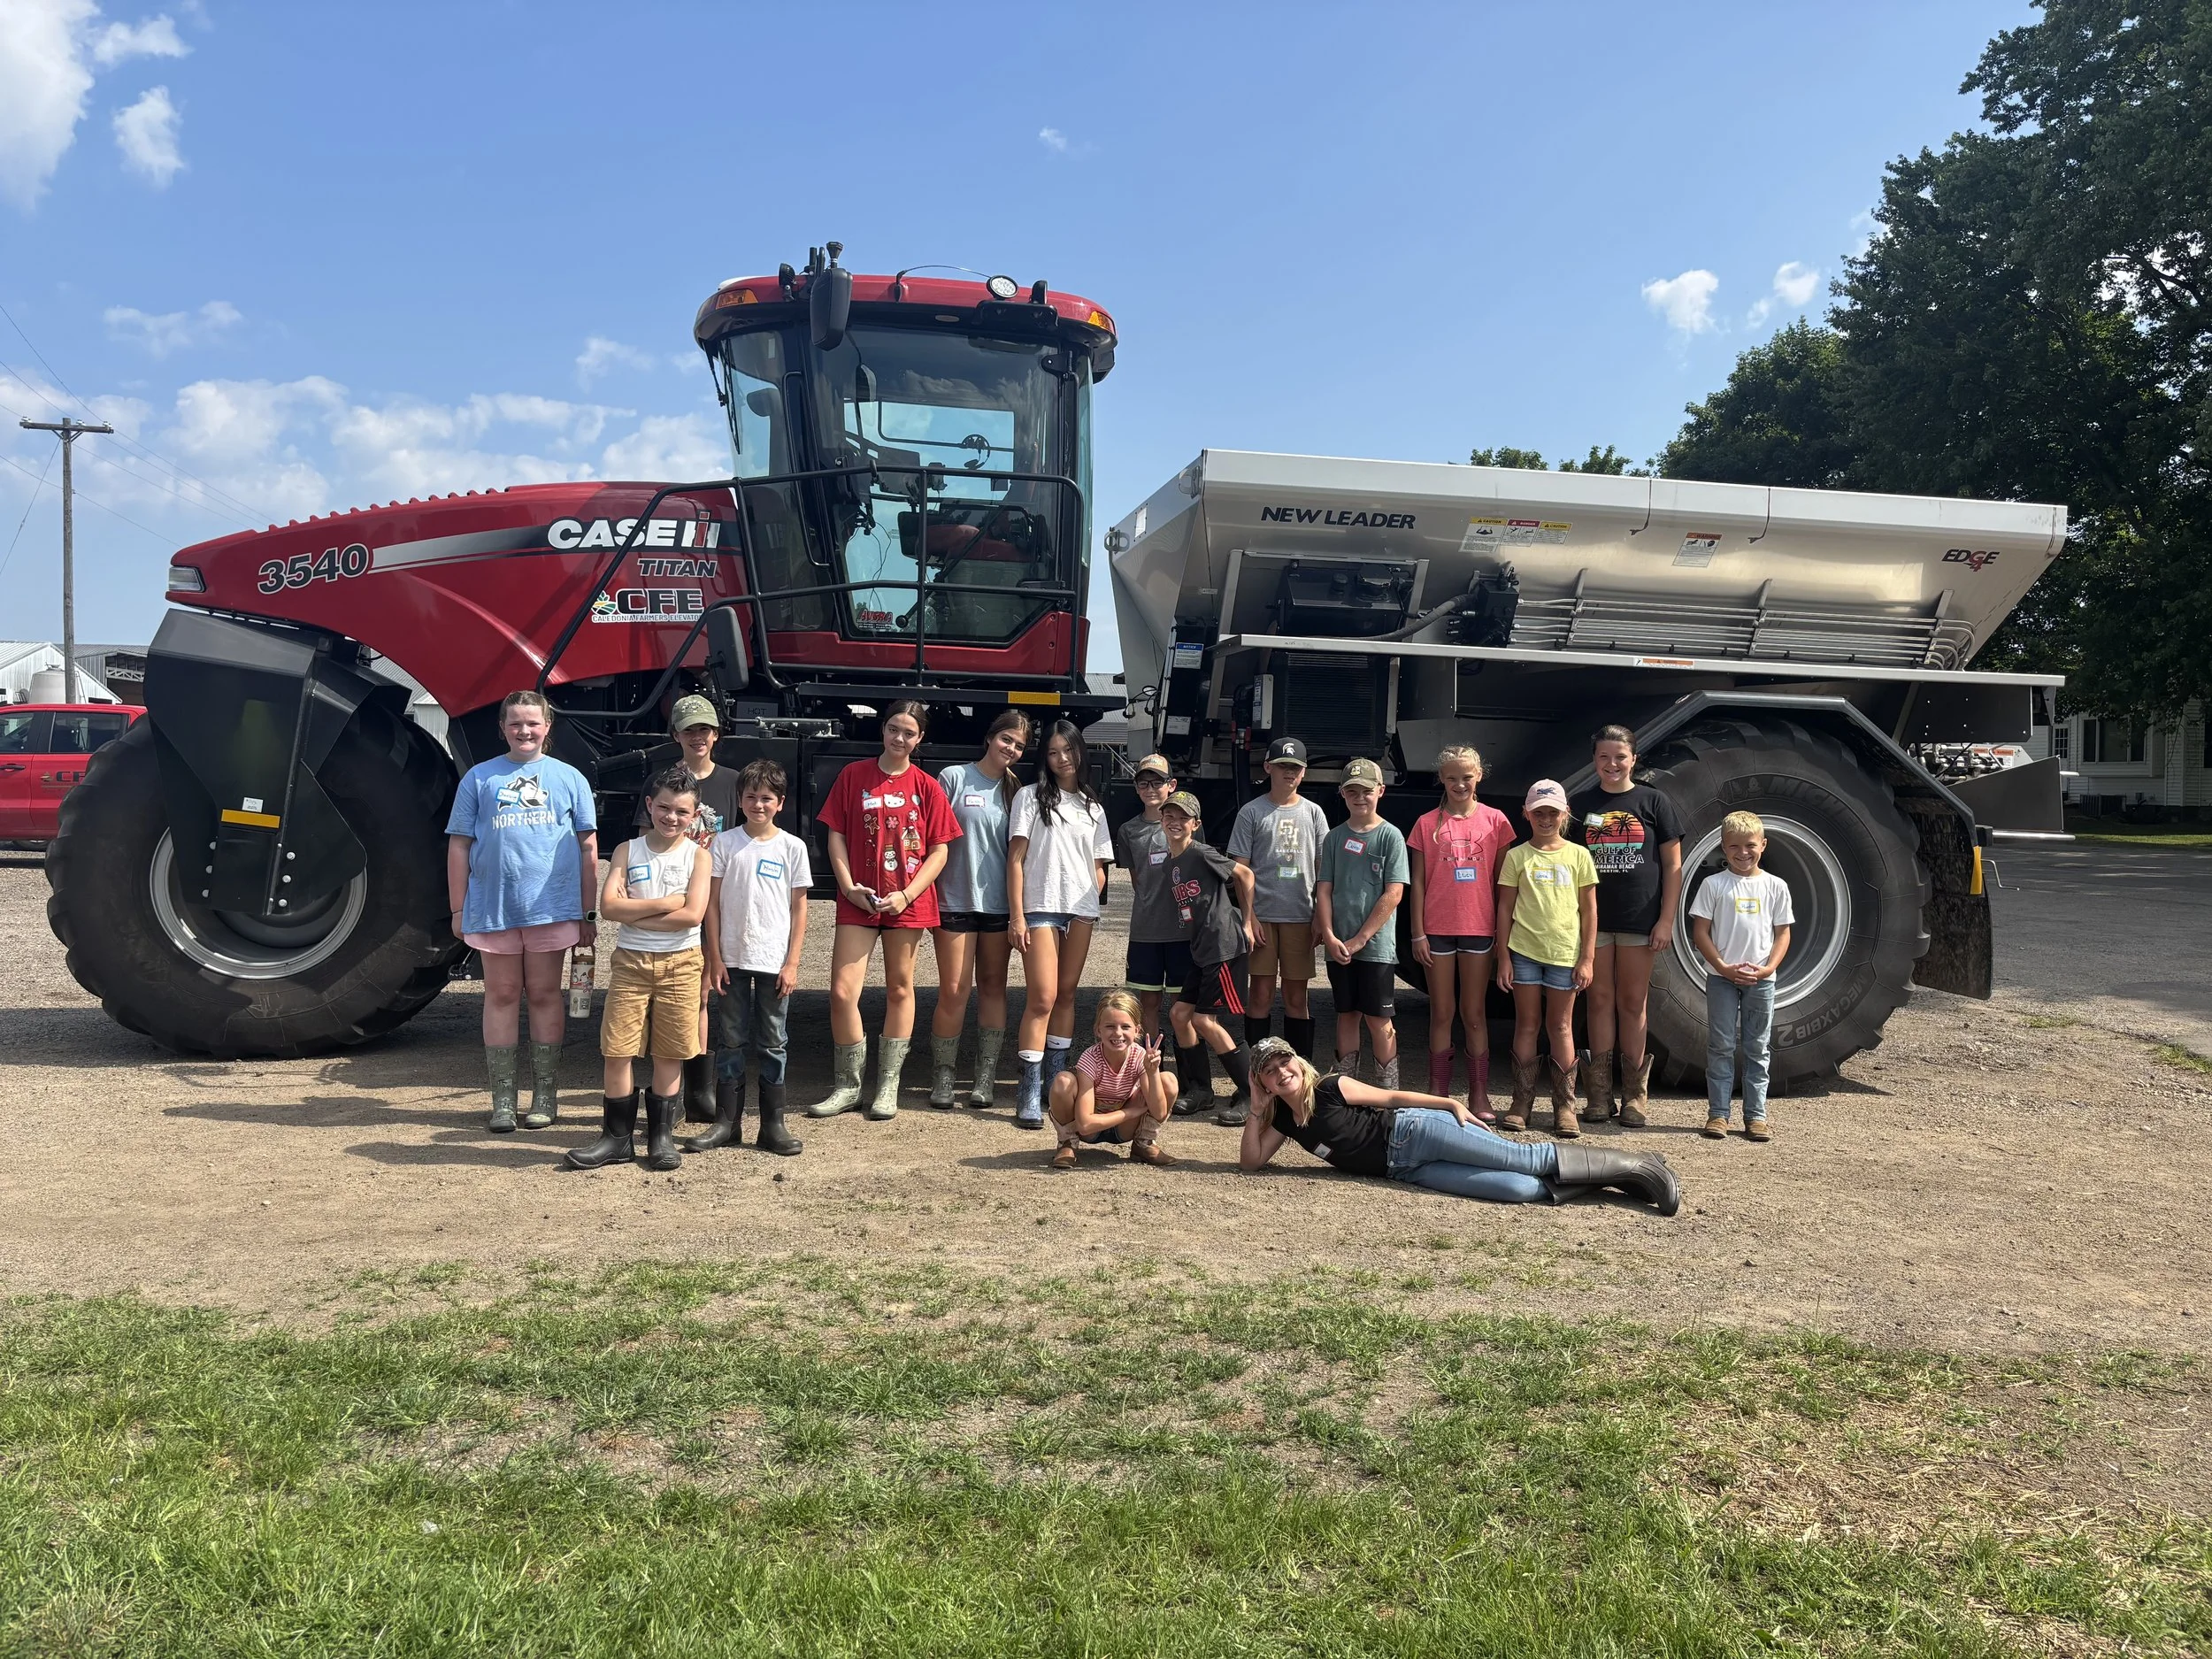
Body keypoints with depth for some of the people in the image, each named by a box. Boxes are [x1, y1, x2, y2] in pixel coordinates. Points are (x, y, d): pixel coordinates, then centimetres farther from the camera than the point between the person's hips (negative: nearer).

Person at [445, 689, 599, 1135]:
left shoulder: (569, 778, 7)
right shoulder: (479, 778, 7)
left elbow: (588, 848, 7)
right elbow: (459, 846, 7)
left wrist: (588, 912, 4)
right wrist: (458, 909, 3)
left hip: (551, 908, 0)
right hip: (492, 909, 1)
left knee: (544, 996, 6)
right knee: (501, 996, 6)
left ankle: (545, 1094, 15)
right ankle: (502, 1099, 13)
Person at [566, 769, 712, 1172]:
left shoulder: (698, 856, 1)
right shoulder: (627, 851, 4)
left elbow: (692, 915, -13)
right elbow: (609, 906, -9)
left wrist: (634, 914, -11)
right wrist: (665, 903, -14)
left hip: (680, 963, -1)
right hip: (630, 961, 1)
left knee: (669, 1055, 4)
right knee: (617, 1051, 0)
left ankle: (661, 1136, 16)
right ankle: (617, 1137, 12)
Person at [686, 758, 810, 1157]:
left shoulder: (792, 847, 1)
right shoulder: (724, 843, 2)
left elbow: (799, 908, 2)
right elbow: (713, 903, 3)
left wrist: (792, 963, -4)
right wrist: (715, 958, -3)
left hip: (774, 962, -1)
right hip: (733, 959, 1)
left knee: (771, 1044, 6)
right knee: (730, 1041, 7)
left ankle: (772, 1125, 13)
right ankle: (727, 1122, 15)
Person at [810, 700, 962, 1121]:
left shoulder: (926, 787, 3)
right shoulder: (854, 776, 4)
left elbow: (939, 849, 1)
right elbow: (836, 835, 4)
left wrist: (907, 895, -10)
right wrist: (848, 885, -8)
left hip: (908, 902, 0)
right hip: (858, 901, 0)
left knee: (900, 990, 8)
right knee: (842, 992, -7)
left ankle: (888, 1086, 19)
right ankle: (847, 1086, 9)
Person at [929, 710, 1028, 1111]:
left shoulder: (1015, 790, 10)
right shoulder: (954, 777, -2)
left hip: (999, 903, 4)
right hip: (955, 901, -4)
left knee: (993, 987, 8)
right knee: (954, 991, -4)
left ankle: (985, 1078, 15)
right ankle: (943, 1077, 9)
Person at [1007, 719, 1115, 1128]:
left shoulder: (1093, 807, 16)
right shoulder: (1031, 797, 4)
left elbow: (1099, 866, 17)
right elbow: (1016, 858, -3)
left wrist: (1091, 902, 0)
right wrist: (1016, 915, -10)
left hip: (1082, 910, 4)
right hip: (1040, 908, -4)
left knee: (1066, 994, 8)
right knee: (1042, 999, -11)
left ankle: (1056, 1079, 17)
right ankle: (1030, 1094, -10)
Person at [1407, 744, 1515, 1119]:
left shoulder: (1494, 821, 4)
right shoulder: (1427, 824, 3)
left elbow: (1502, 881, 5)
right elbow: (1418, 882, 3)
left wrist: (1503, 931, 1)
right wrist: (1418, 934, -2)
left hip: (1479, 929, 0)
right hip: (1438, 929, 0)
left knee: (1474, 1014, 5)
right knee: (1441, 1012, 6)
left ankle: (1479, 1096, 10)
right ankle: (1438, 1093, 11)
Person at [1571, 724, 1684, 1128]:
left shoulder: (1653, 801, 2)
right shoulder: (1580, 805, 7)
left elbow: (1673, 865, 2)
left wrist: (1666, 919, -5)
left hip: (1640, 919, -1)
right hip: (1594, 918, 2)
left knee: (1633, 1002, 4)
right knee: (1601, 999, 5)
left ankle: (1634, 1095, 10)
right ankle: (1599, 1093, 10)